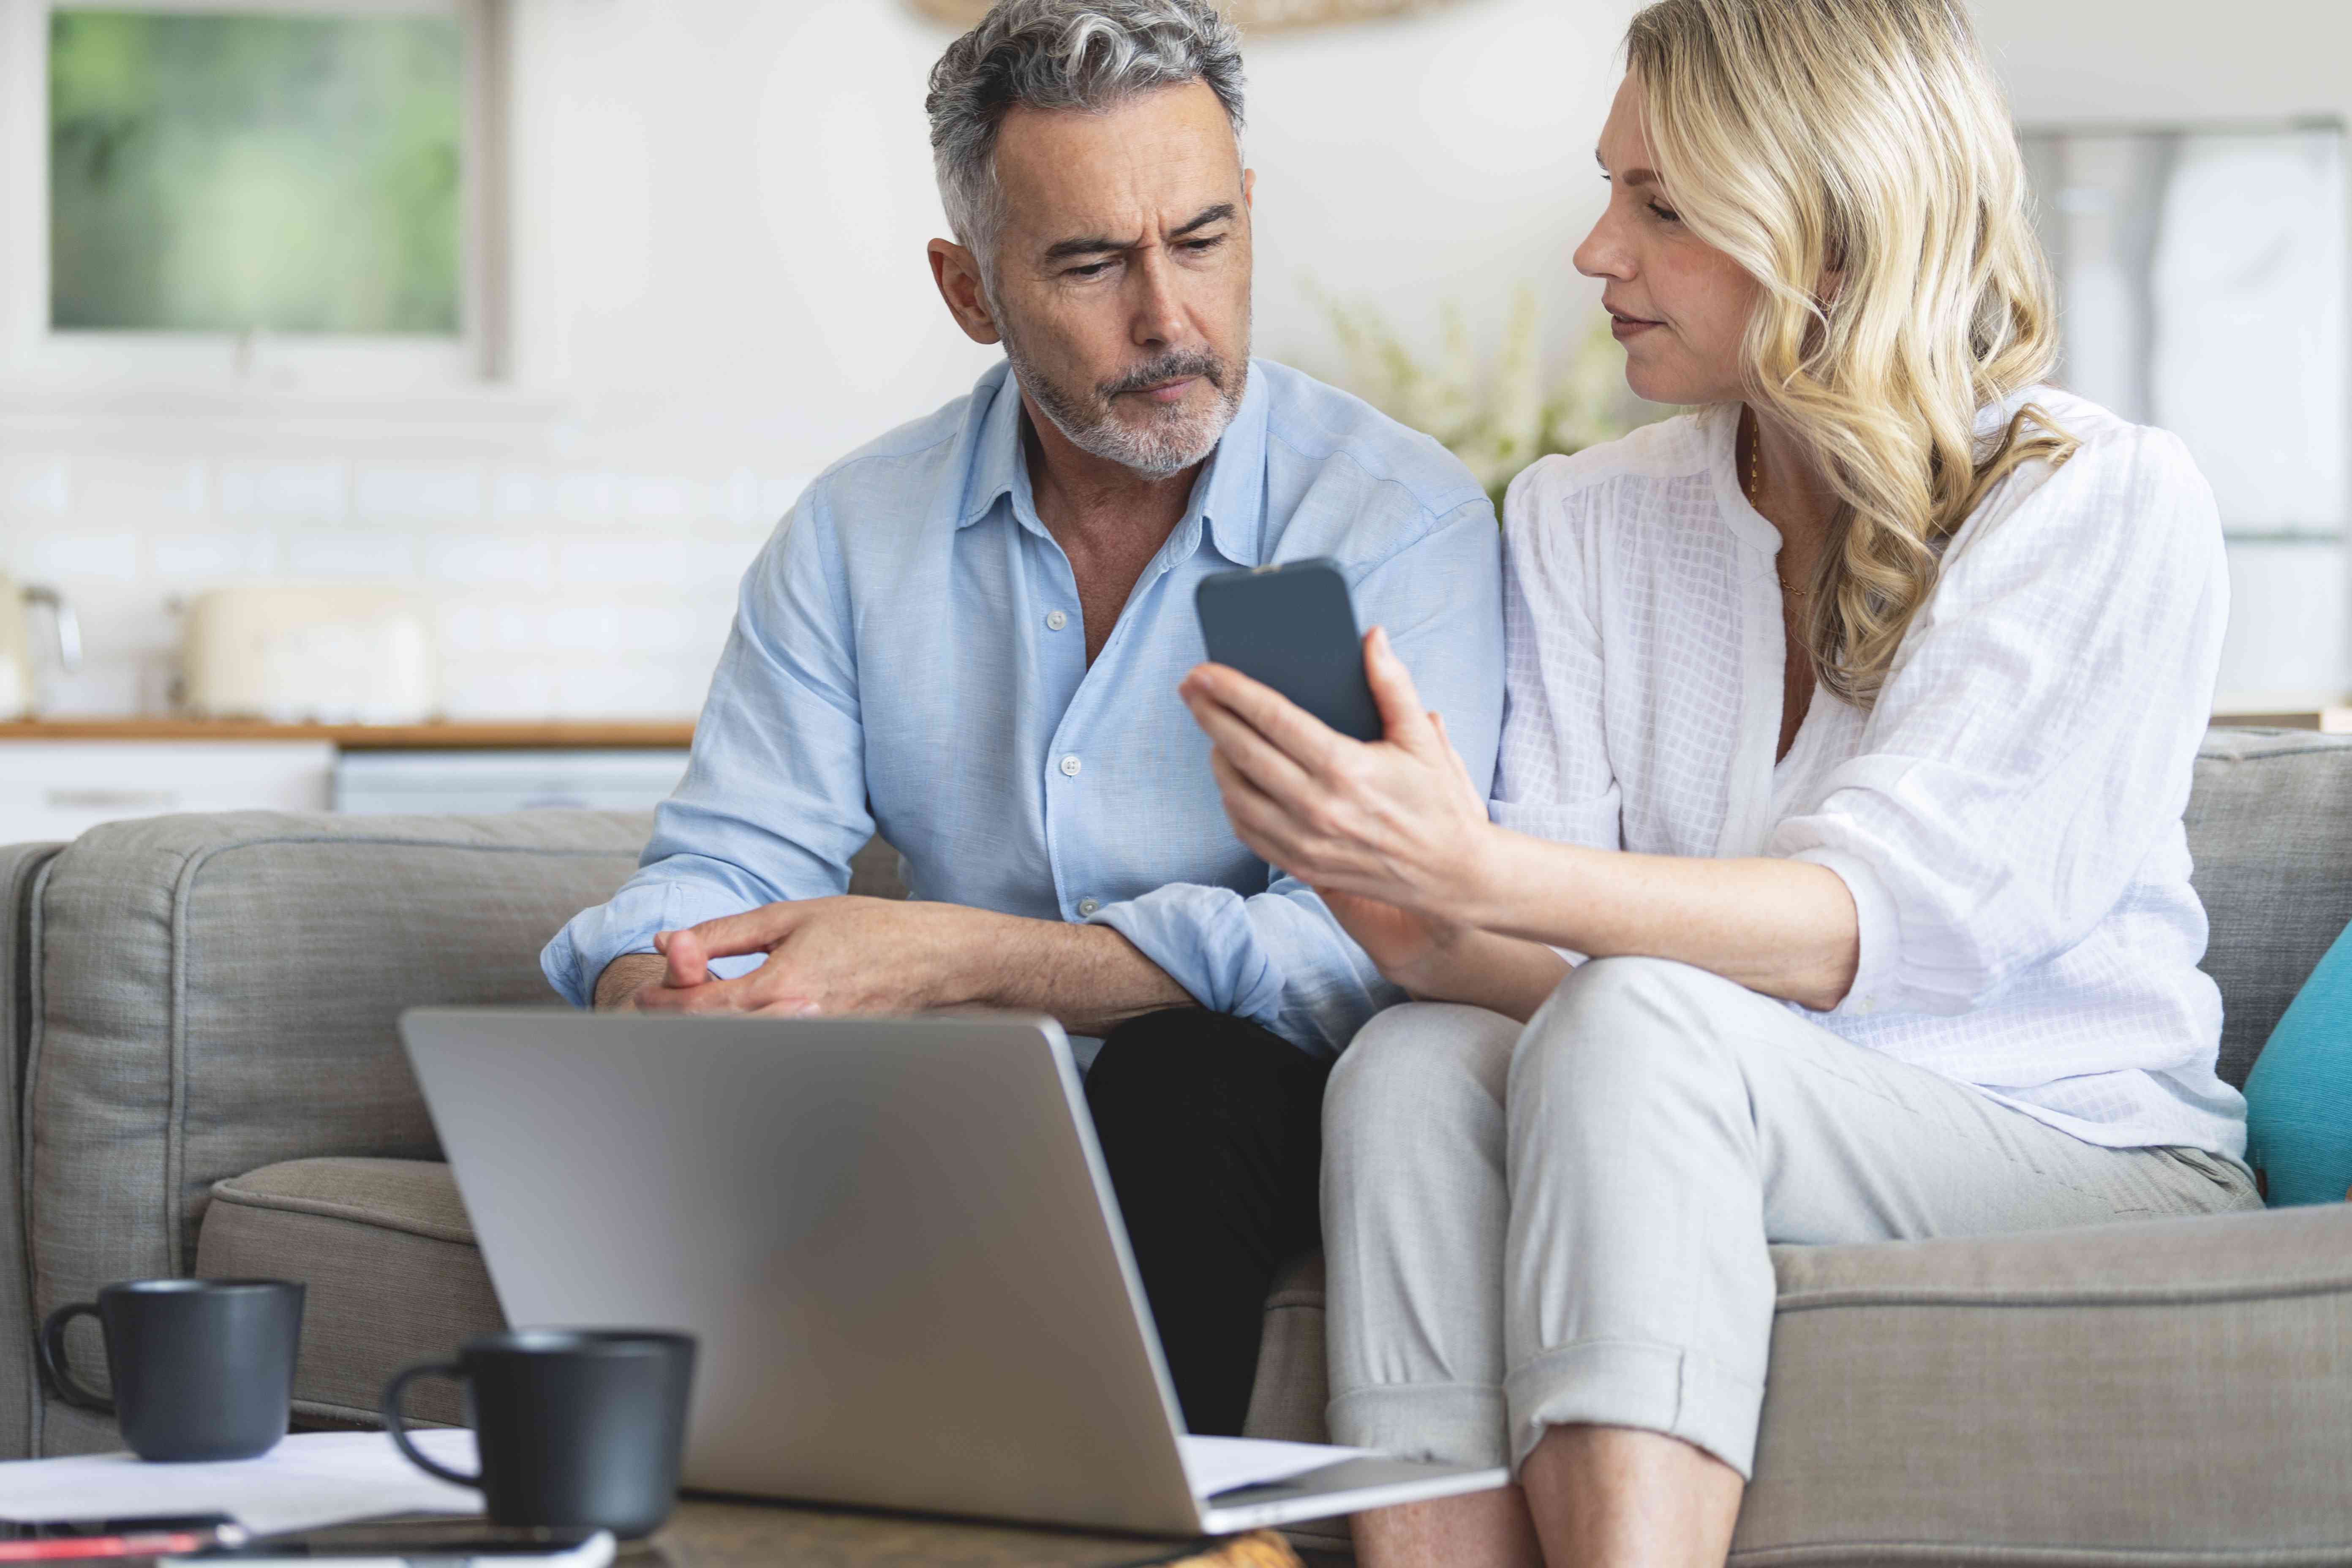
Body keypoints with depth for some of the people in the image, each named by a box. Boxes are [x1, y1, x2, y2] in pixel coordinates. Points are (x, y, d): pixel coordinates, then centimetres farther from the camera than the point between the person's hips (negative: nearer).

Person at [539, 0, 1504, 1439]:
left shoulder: (1406, 521, -10)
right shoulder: (856, 534, 6)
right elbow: (726, 868, 3)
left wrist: (945, 960, -32)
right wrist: (654, 994, -24)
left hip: (1239, 1110, -3)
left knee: (1186, 1070, -36)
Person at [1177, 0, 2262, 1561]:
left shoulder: (2110, 509, -7)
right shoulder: (1584, 517, 9)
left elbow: (1873, 924, -19)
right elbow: (1549, 959, 0)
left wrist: (1479, 871, -34)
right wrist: (1423, 923, -25)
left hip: (2088, 1153, -4)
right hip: (1705, 1140, 4)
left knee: (1634, 1026, -32)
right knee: (1412, 1067, -27)